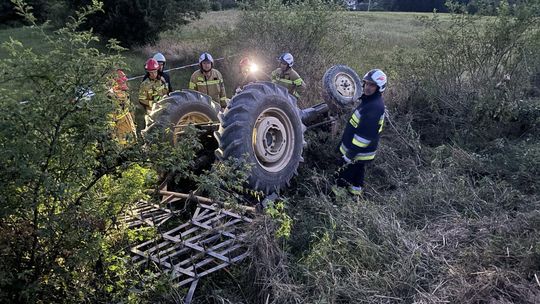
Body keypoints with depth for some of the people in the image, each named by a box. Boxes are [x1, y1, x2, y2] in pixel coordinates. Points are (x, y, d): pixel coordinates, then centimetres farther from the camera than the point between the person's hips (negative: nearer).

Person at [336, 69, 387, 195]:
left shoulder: (374, 107, -25)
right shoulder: (370, 101, 9)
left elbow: (364, 135, -28)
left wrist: (349, 155, -25)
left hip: (357, 153, -10)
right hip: (360, 152, 10)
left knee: (342, 182, -2)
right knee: (356, 178, 22)